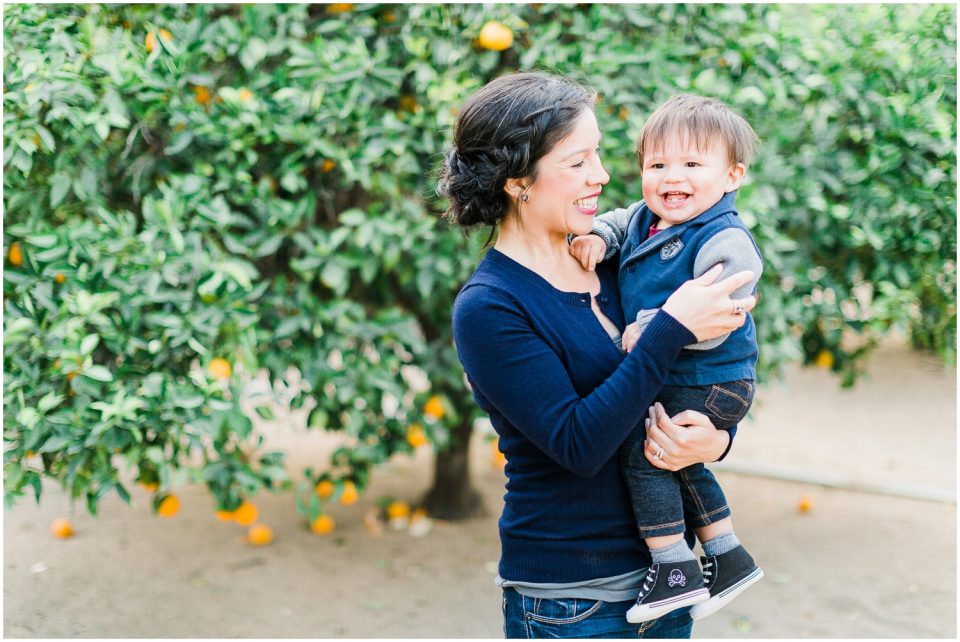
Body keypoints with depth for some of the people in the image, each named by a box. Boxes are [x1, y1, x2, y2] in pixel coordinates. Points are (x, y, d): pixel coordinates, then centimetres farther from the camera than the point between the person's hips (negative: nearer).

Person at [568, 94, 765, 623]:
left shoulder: (725, 243, -22)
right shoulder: (646, 219, 4)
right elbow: (614, 222, 24)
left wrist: (648, 329, -24)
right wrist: (595, 237, 1)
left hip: (710, 385, -10)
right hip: (669, 381, 10)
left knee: (640, 449, -16)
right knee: (680, 461, 21)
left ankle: (675, 568, -7)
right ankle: (728, 557, 36)